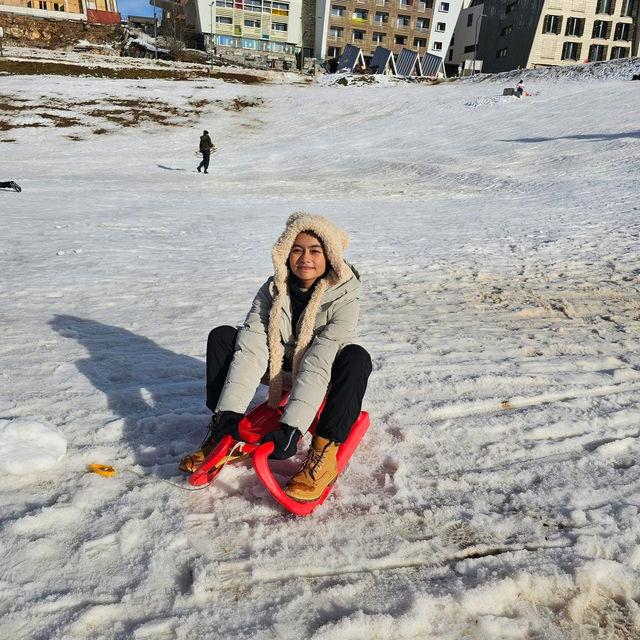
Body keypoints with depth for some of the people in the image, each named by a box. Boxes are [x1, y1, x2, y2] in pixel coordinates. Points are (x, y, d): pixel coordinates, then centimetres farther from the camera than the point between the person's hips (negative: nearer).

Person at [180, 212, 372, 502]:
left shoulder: (343, 297, -25)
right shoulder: (273, 291, -14)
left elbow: (318, 364, -34)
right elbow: (251, 349, -25)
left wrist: (291, 427, -42)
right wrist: (230, 413, -36)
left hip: (326, 378, -3)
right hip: (283, 369, 4)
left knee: (356, 358, -35)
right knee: (222, 335, -12)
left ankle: (324, 451, -32)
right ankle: (221, 433, -12)